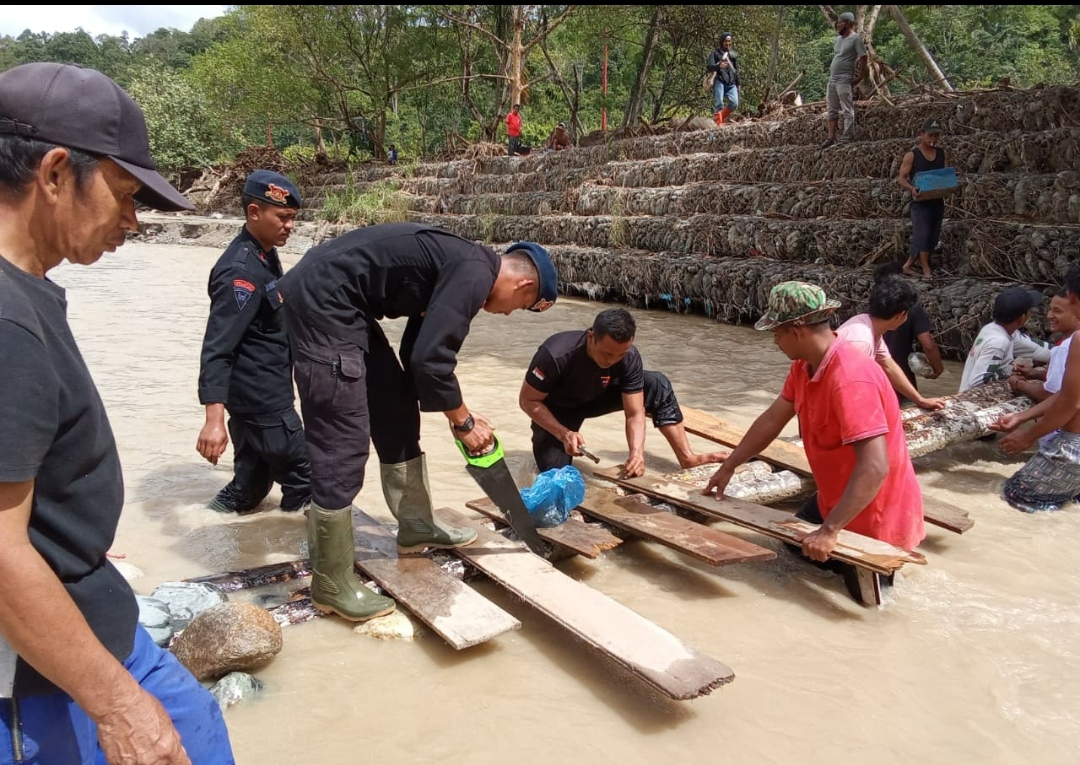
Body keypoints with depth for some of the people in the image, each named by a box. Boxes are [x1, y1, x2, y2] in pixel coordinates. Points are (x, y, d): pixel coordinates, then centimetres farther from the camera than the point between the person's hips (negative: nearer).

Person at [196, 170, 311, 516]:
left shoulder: (266, 256, 8)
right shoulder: (241, 270, -22)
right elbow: (217, 348, -28)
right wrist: (214, 419, -35)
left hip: (262, 396, 10)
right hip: (260, 400, -10)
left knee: (255, 479, 18)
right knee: (303, 483, 2)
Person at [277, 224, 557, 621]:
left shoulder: (460, 265, 16)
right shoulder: (475, 273, -14)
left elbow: (419, 351, 21)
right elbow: (430, 360, -19)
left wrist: (457, 416, 19)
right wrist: (464, 422, -4)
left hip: (336, 303, 11)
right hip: (323, 301, -11)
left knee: (398, 411, 16)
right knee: (343, 445, -7)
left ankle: (416, 525, 31)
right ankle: (331, 582, 6)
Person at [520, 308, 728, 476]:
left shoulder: (629, 357, -27)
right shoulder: (556, 354, -38)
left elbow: (634, 413, -23)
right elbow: (528, 401, -26)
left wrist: (637, 452, -41)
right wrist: (564, 434, -38)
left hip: (595, 398, 3)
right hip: (556, 409, -3)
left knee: (658, 385, -17)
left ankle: (687, 457, -8)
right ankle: (544, 448, 11)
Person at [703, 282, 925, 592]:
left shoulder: (851, 379, -35)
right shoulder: (804, 366, -5)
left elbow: (874, 467, -40)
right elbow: (772, 419, 6)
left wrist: (829, 530, -39)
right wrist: (727, 468, 11)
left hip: (874, 515, -9)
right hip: (835, 498, 9)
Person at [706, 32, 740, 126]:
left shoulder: (733, 54, 21)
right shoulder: (715, 53, 5)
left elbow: (736, 70, 26)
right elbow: (709, 67, -7)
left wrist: (738, 83, 21)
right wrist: (718, 66, -26)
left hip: (731, 83, 4)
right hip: (719, 81, -4)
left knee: (734, 103, -8)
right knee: (718, 104, -11)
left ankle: (721, 118, 11)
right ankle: (718, 124, -7)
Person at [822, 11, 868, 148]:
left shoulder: (856, 38, -7)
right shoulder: (837, 40, 17)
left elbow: (863, 58, -11)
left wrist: (861, 77, -15)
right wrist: (830, 71, 17)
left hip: (845, 80, -9)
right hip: (832, 79, 9)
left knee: (847, 110, -6)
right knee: (832, 110, 9)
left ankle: (847, 138, -6)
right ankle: (831, 137, 13)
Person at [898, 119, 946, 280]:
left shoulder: (941, 153, 11)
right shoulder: (912, 155, -5)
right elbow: (901, 178, -7)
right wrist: (911, 188, -26)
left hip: (937, 201, 6)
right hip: (920, 202, -6)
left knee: (932, 237, 8)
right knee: (923, 235, -14)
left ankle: (908, 265, 19)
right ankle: (926, 270, -11)